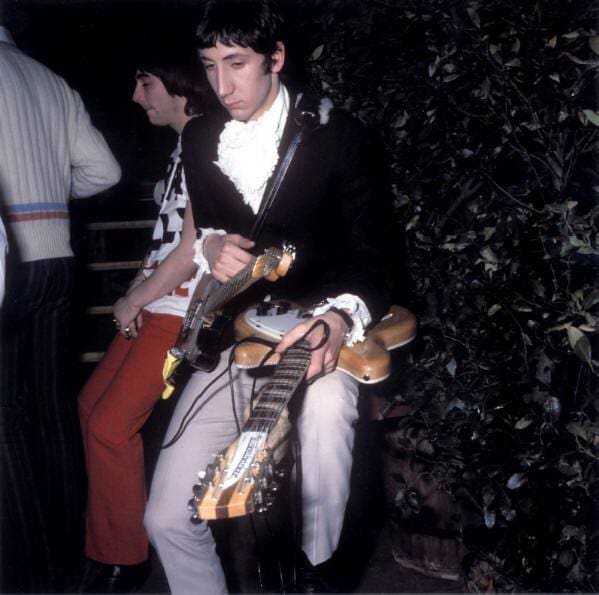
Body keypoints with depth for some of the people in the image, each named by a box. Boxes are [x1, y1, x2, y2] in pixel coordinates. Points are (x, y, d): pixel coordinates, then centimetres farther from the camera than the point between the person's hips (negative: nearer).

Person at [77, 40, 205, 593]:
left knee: (109, 424, -9)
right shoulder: (185, 146, 16)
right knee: (93, 403, 15)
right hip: (152, 307, 10)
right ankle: (108, 523, 31)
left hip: (182, 312, -10)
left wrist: (134, 298, -9)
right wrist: (135, 294, 7)